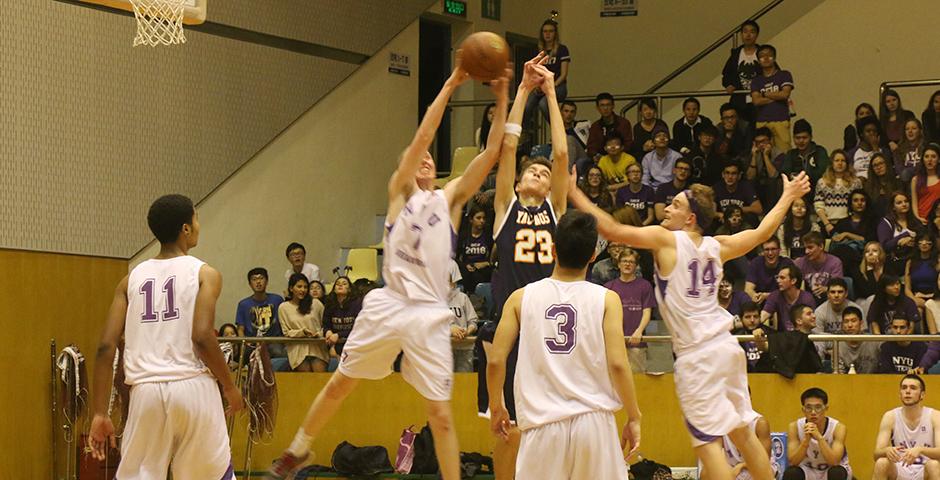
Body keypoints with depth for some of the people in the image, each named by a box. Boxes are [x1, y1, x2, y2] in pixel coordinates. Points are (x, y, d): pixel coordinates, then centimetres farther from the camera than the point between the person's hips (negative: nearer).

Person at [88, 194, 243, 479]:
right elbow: (202, 337, -12)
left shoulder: (132, 279, 13)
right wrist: (230, 387, 2)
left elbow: (106, 347, 4)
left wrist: (100, 413, 7)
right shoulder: (204, 274, 2)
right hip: (193, 387, -3)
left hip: (146, 391, 3)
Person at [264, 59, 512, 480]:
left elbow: (491, 153, 6)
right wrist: (450, 86, -7)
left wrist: (502, 100, -3)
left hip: (430, 314, 1)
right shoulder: (399, 191, 8)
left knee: (441, 413, 0)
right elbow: (422, 137, -4)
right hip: (388, 304, -1)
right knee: (340, 384, 11)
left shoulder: (449, 197, 14)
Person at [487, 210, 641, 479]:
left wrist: (496, 407, 17)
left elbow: (496, 361, 1)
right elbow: (617, 364, -8)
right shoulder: (606, 300, -1)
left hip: (543, 422, 1)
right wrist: (633, 418, 3)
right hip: (593, 420, -1)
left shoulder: (521, 298, 3)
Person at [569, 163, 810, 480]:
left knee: (707, 441, -5)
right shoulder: (717, 247, 9)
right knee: (743, 432, 16)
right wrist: (789, 196, 37)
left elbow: (612, 229, -14)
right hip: (726, 346, 7)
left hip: (697, 355, -7)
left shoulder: (666, 239, -8)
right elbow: (761, 232, 23)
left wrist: (572, 192, -7)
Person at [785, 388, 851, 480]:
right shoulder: (794, 427, -20)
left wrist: (819, 437, -47)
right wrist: (806, 440, -41)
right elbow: (793, 462, -25)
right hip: (808, 471, 1)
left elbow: (834, 462, -34)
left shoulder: (838, 427, -24)